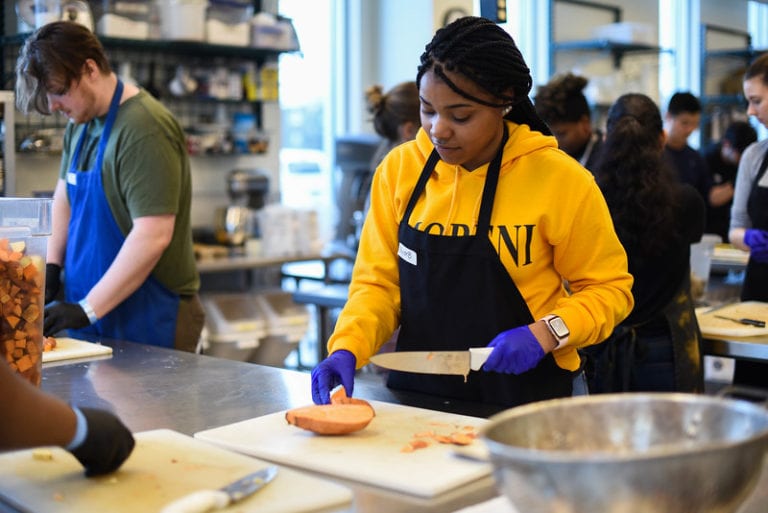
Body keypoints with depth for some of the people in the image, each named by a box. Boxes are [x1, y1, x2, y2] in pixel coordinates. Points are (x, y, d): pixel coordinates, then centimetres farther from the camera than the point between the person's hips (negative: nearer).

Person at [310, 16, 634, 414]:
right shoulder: (399, 169, 1)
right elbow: (378, 282, 4)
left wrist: (547, 333, -16)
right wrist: (348, 348, -12)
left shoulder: (560, 179, -8)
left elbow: (609, 288, 0)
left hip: (522, 401, -3)